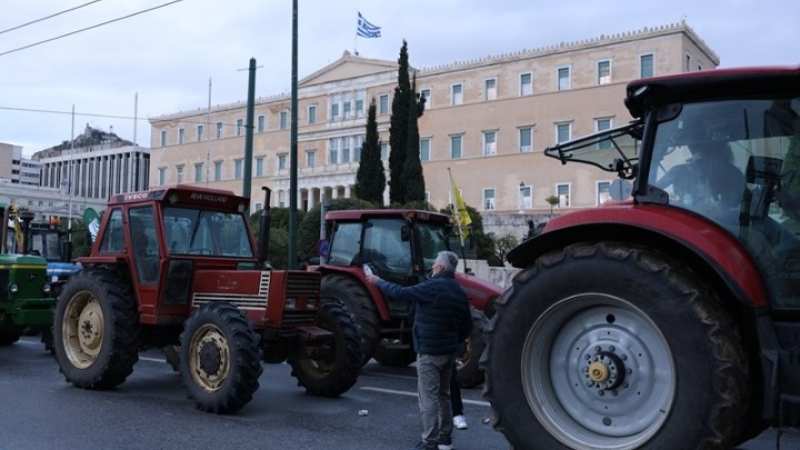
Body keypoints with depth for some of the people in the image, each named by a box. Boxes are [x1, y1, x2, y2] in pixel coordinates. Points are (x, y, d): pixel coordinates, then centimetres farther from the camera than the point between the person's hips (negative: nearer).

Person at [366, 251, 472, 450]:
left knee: (428, 397, -3)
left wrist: (378, 282, -1)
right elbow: (467, 325, 12)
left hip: (429, 351, -8)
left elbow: (400, 293, -14)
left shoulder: (432, 287, -17)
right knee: (443, 395, 18)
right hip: (449, 351, 8)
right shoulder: (459, 292, 8)